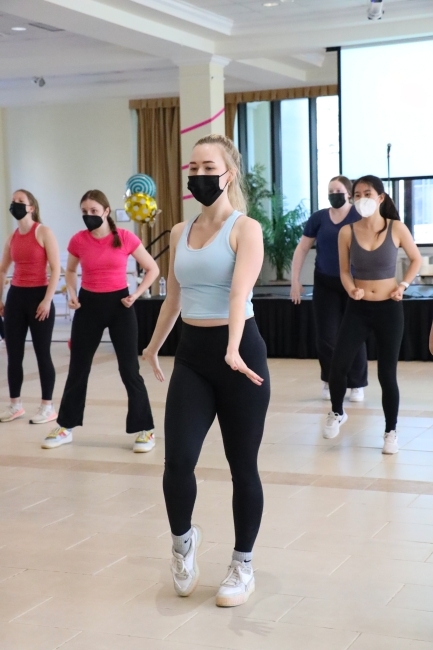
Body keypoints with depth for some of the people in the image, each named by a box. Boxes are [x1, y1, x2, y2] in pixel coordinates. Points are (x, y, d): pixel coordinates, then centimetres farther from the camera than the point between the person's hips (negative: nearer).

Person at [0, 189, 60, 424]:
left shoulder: (43, 232, -6)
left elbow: (56, 269, -11)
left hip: (38, 295, -6)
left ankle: (47, 407, 7)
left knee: (42, 353, -1)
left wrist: (48, 300, -17)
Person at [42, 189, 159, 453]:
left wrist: (136, 294, -10)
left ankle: (145, 430, 9)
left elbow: (153, 268, 0)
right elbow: (71, 270, 16)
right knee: (78, 369, 9)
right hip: (89, 305, 2)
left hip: (119, 304, -2)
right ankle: (65, 428, 21)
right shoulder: (78, 240, -3)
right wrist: (72, 294, 0)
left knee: (129, 370, 0)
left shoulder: (125, 238, -9)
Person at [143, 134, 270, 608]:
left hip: (239, 353, -4)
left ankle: (243, 566, 23)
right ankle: (183, 539, 23)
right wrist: (154, 346, 33)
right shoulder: (180, 233, 10)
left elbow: (240, 293, -24)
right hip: (191, 354, 4)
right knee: (177, 461, -8)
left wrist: (232, 351, -38)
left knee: (242, 467, 6)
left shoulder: (245, 229, -8)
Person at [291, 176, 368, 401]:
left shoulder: (360, 216, -7)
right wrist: (295, 281, 2)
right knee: (326, 336, 3)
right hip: (325, 284, 2)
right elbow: (302, 248, 6)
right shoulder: (318, 218, 1)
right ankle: (330, 381, 23)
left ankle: (357, 385, 16)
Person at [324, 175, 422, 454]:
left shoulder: (397, 229, -7)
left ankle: (391, 431, 22)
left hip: (389, 309, -1)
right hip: (358, 309, 1)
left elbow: (416, 259, 8)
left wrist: (403, 285, -5)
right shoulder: (347, 232, -5)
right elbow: (345, 271, 5)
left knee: (387, 373, 3)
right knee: (338, 366, -10)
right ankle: (337, 413, 19)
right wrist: (351, 290, -15)